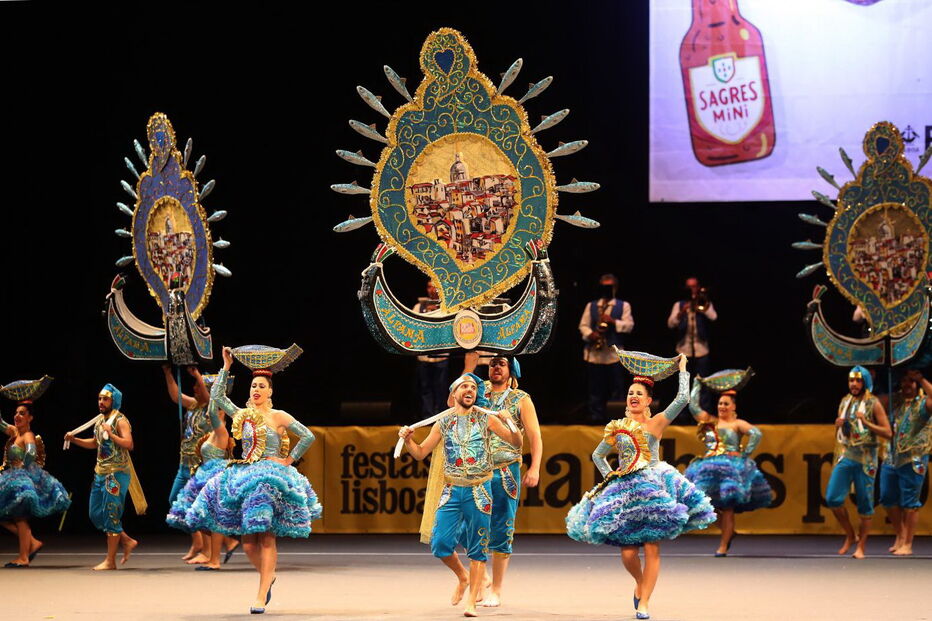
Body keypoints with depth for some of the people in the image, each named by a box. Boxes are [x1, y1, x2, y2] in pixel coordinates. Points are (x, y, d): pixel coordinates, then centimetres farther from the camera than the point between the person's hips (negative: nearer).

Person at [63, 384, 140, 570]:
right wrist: (74, 440, 15)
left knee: (111, 516, -6)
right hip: (101, 474, 9)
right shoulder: (100, 420, 14)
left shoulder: (120, 421, -12)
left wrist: (111, 434, -33)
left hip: (117, 474, -9)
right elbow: (95, 443, 28)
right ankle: (127, 541, 23)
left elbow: (129, 444, -24)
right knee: (96, 514, 10)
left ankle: (110, 560, -1)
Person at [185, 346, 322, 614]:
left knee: (266, 537, -10)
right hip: (244, 475, 5)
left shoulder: (278, 417, 0)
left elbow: (308, 436, -1)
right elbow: (216, 397, 12)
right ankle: (268, 577, 27)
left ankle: (262, 595, -12)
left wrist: (290, 459, -1)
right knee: (248, 540, 1)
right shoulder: (243, 415, 13)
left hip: (270, 475, -5)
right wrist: (226, 369, 10)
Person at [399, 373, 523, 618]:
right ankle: (462, 577, 23)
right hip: (451, 490, 2)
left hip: (479, 490, -2)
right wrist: (407, 440, -6)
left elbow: (517, 443, 4)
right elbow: (420, 453, 13)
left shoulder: (486, 419, 3)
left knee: (478, 549, -2)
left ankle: (471, 601, 4)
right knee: (439, 544, -6)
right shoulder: (443, 422, 8)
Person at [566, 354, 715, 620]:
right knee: (628, 552, -4)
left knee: (652, 550, -8)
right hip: (624, 492, 2)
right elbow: (597, 455, 26)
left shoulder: (656, 424, 4)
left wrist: (682, 369, 4)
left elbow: (682, 398, -7)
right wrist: (609, 476, 12)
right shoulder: (616, 428, 11)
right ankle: (640, 584, 27)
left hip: (653, 489, -2)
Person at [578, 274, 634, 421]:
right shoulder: (591, 306, 14)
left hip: (615, 353, -2)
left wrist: (613, 321, -15)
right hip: (594, 353, 2)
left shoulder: (623, 306, 8)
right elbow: (583, 325, 8)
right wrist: (590, 334, -11)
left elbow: (629, 326, -2)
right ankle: (595, 417, 7)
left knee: (616, 389, -1)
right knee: (596, 389, 3)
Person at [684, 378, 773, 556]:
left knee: (726, 507, -9)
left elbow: (756, 433, -8)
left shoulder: (737, 424, 5)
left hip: (732, 466, -5)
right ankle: (729, 533, 20)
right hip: (709, 467, 5)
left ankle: (723, 545, -7)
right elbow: (693, 407, 17)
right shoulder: (710, 421, 18)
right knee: (714, 506, -3)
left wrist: (746, 454, -11)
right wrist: (696, 386, 20)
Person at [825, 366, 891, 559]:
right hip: (845, 456, 5)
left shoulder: (873, 404, -2)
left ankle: (861, 546, 8)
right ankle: (850, 536, 12)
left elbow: (887, 432, -7)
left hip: (865, 458, -5)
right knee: (832, 499, -7)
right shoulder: (844, 402, 13)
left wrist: (866, 422, -17)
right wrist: (838, 425, 2)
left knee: (865, 503, -1)